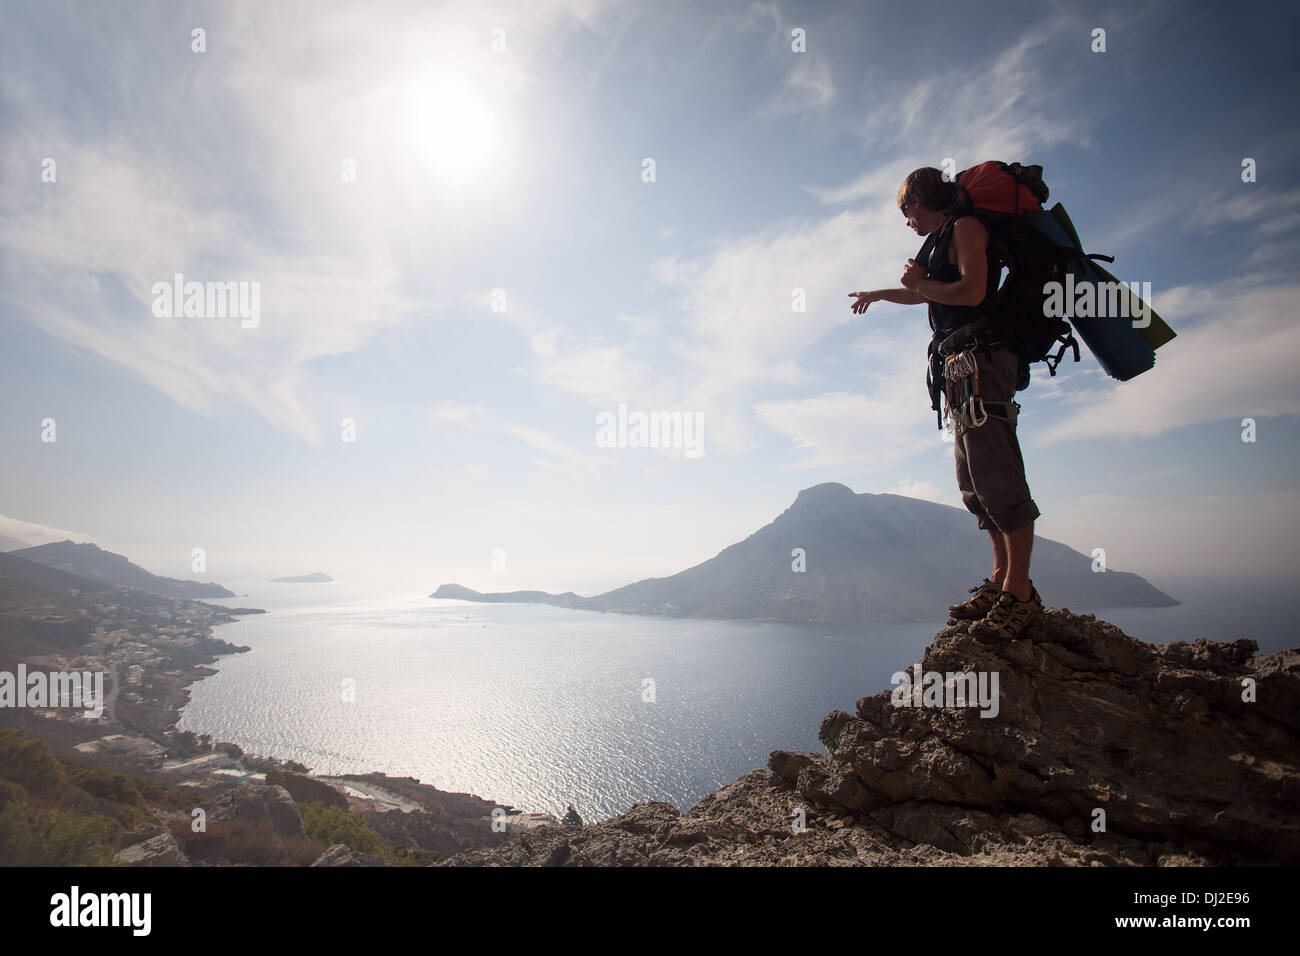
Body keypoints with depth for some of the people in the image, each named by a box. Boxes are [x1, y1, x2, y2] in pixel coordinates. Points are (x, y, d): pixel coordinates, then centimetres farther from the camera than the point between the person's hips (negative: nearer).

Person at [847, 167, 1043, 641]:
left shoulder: (965, 227, 0)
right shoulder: (943, 241, 28)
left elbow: (971, 291, -18)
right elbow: (932, 294, 47)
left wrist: (920, 281, -1)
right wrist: (879, 294, 62)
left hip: (980, 359, -10)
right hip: (961, 370, 10)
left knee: (995, 473, -16)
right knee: (973, 480, 4)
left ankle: (1019, 592, -17)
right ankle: (1001, 579, 5)